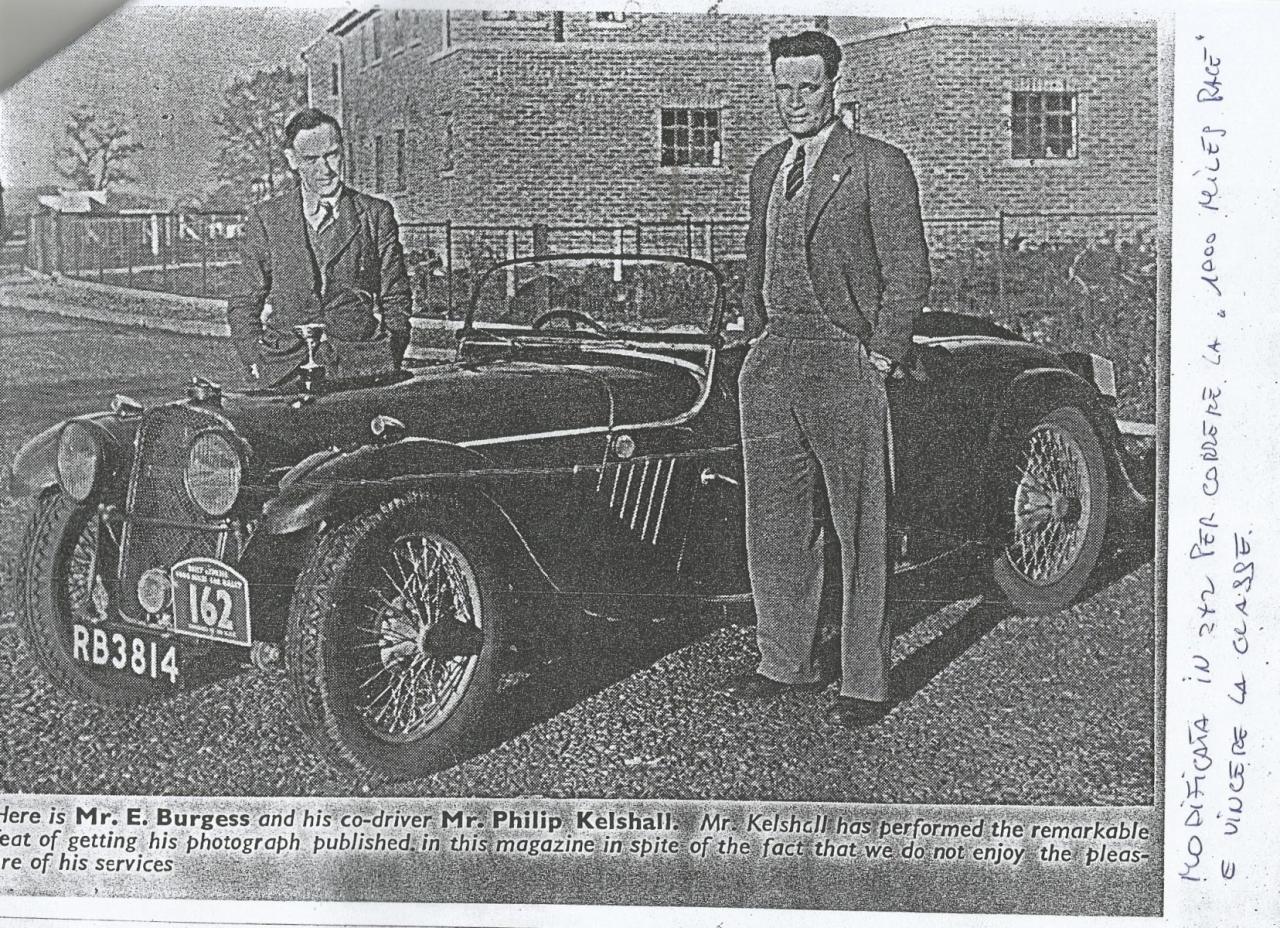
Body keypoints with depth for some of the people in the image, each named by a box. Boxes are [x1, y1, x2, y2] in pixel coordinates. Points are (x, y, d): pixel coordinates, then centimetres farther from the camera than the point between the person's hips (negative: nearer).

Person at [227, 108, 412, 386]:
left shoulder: (376, 214, 10)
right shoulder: (266, 218, 11)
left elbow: (396, 300, 13)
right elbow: (244, 304, 14)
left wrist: (388, 361, 1)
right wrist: (255, 362, -1)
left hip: (361, 366, 0)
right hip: (285, 372, 0)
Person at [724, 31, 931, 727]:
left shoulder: (878, 167, -3)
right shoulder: (767, 168, 17)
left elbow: (909, 272, -5)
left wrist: (880, 358, -10)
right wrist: (757, 334, 14)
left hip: (845, 363, -6)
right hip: (771, 361, 7)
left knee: (860, 528, -2)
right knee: (774, 520, 11)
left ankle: (866, 683, 6)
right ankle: (786, 663, 24)